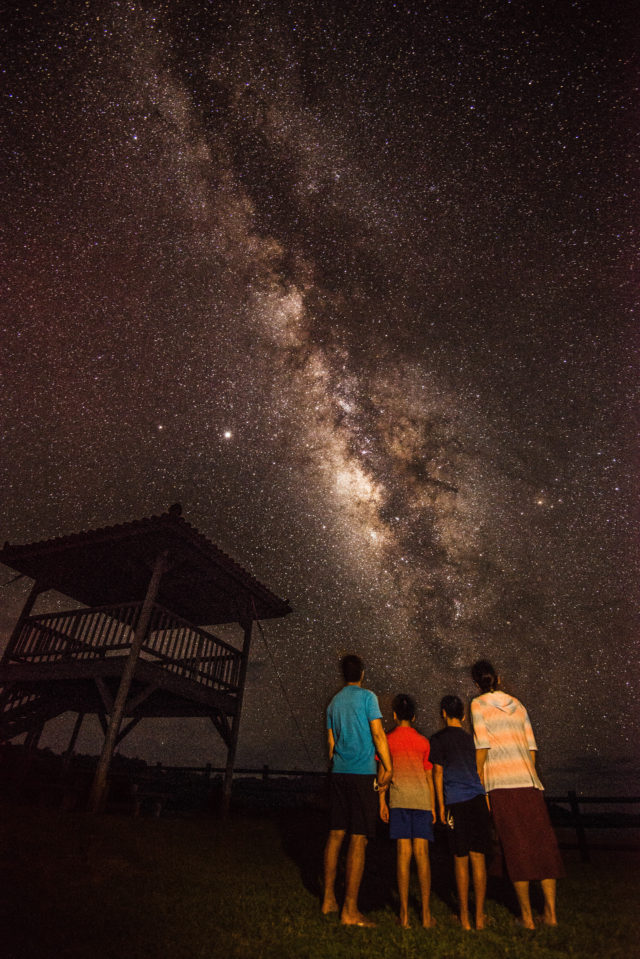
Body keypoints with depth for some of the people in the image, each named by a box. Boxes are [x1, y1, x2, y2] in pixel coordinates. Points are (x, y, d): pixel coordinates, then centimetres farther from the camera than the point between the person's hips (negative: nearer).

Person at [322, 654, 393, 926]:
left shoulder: (334, 702, 12)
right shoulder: (367, 697, -6)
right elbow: (378, 733, -10)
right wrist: (388, 767, -3)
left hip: (338, 772, 6)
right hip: (362, 772, -6)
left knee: (336, 833, 14)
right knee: (358, 838, -1)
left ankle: (329, 899, 23)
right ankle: (350, 910, 4)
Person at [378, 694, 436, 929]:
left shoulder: (388, 740, 3)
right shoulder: (423, 741, 8)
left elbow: (383, 772, 1)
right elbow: (429, 776, 9)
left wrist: (382, 802, 6)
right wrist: (432, 807, 16)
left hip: (399, 799, -1)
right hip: (422, 799, 2)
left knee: (403, 852, 2)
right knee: (422, 853, 7)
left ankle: (404, 913, 6)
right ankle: (426, 913, 11)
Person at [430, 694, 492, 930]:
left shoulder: (438, 739, -1)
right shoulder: (471, 738, 9)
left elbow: (438, 773, -3)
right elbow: (479, 772, 13)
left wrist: (440, 806, 3)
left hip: (456, 803, -3)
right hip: (478, 799, 3)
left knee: (461, 859, 6)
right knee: (478, 857, 9)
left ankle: (464, 917, 14)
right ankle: (480, 916, 15)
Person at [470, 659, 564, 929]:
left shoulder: (478, 704, -2)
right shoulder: (517, 705, 12)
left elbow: (482, 747, -6)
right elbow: (531, 747, 12)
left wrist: (479, 785, 1)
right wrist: (531, 780, 20)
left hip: (500, 784, -4)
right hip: (528, 780, 4)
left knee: (515, 847, 5)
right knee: (542, 842, 12)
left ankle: (527, 915, 13)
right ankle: (550, 911, 16)